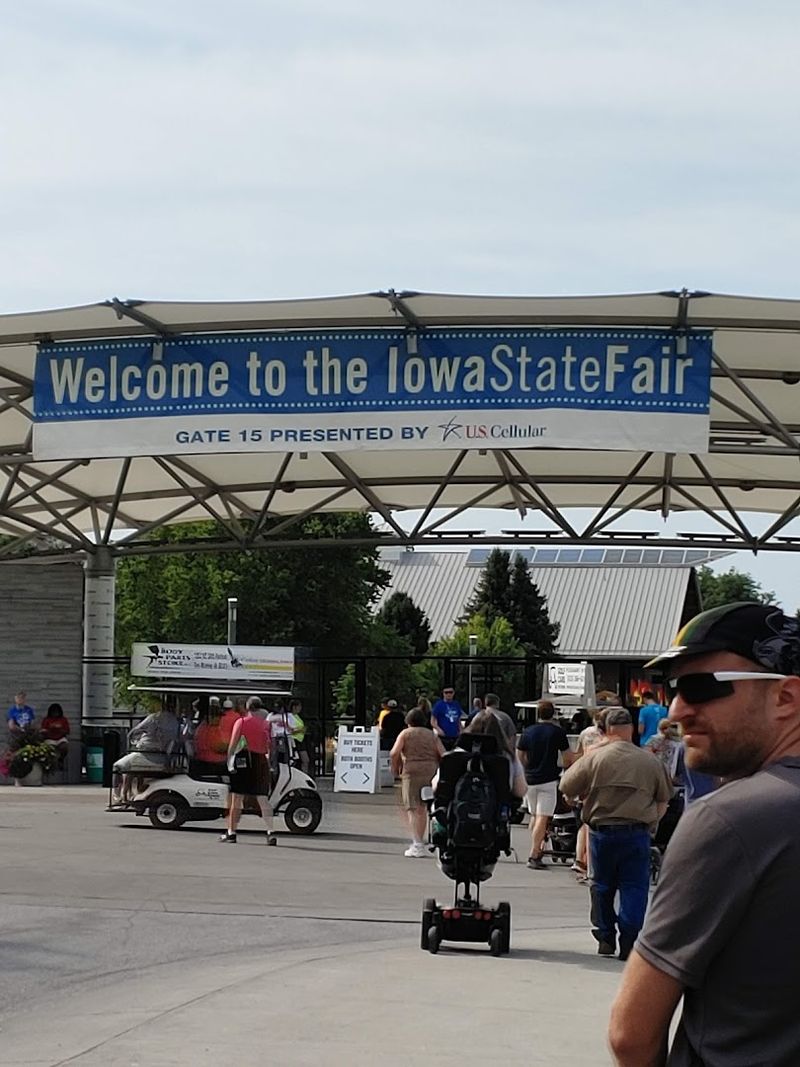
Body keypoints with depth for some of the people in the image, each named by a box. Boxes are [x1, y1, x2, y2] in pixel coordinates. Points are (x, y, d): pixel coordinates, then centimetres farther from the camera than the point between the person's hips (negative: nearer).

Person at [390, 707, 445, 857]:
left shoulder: (405, 734, 5)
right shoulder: (432, 735, 15)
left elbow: (394, 753, -8)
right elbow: (443, 755, 5)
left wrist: (395, 769, 6)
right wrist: (437, 769, 18)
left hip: (411, 772, -4)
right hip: (430, 772, 4)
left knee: (412, 808, -6)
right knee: (422, 808, 15)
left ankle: (417, 843, -19)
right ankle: (419, 843, 20)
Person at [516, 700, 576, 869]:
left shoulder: (528, 731, 5)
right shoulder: (557, 732, -6)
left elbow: (520, 755, 11)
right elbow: (568, 757, -3)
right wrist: (566, 767, 19)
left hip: (530, 779, 4)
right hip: (548, 779, -4)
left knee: (534, 816, 19)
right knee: (542, 818, -7)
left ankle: (536, 849, 24)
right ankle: (534, 855, -14)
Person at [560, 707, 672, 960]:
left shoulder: (594, 758, -4)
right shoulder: (651, 762, 1)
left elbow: (566, 787, 1)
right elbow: (663, 800, 11)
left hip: (601, 831, 0)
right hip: (637, 833, 0)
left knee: (602, 885, 15)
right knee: (634, 887, 3)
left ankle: (605, 937, 20)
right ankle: (629, 941, -4)